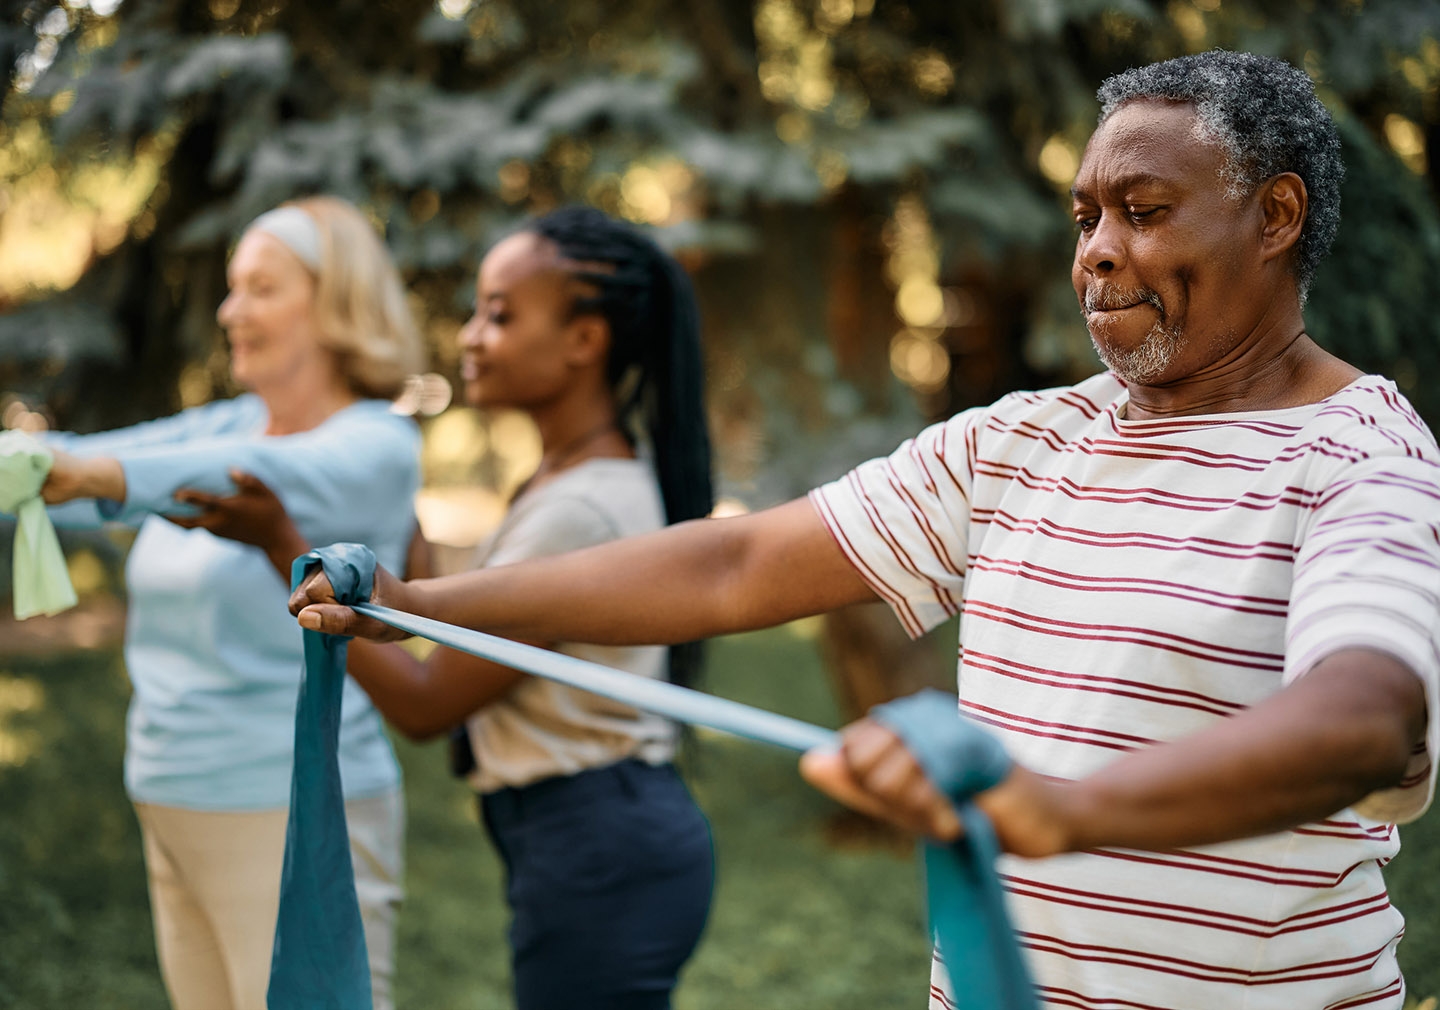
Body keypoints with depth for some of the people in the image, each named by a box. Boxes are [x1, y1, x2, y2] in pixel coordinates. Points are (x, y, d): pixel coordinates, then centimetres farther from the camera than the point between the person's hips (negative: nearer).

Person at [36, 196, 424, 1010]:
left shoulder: (375, 447, -11)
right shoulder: (232, 425, 12)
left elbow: (270, 478, -31)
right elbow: (95, 462, 1)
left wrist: (99, 475, -47)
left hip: (296, 817, -7)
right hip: (179, 809, 7)